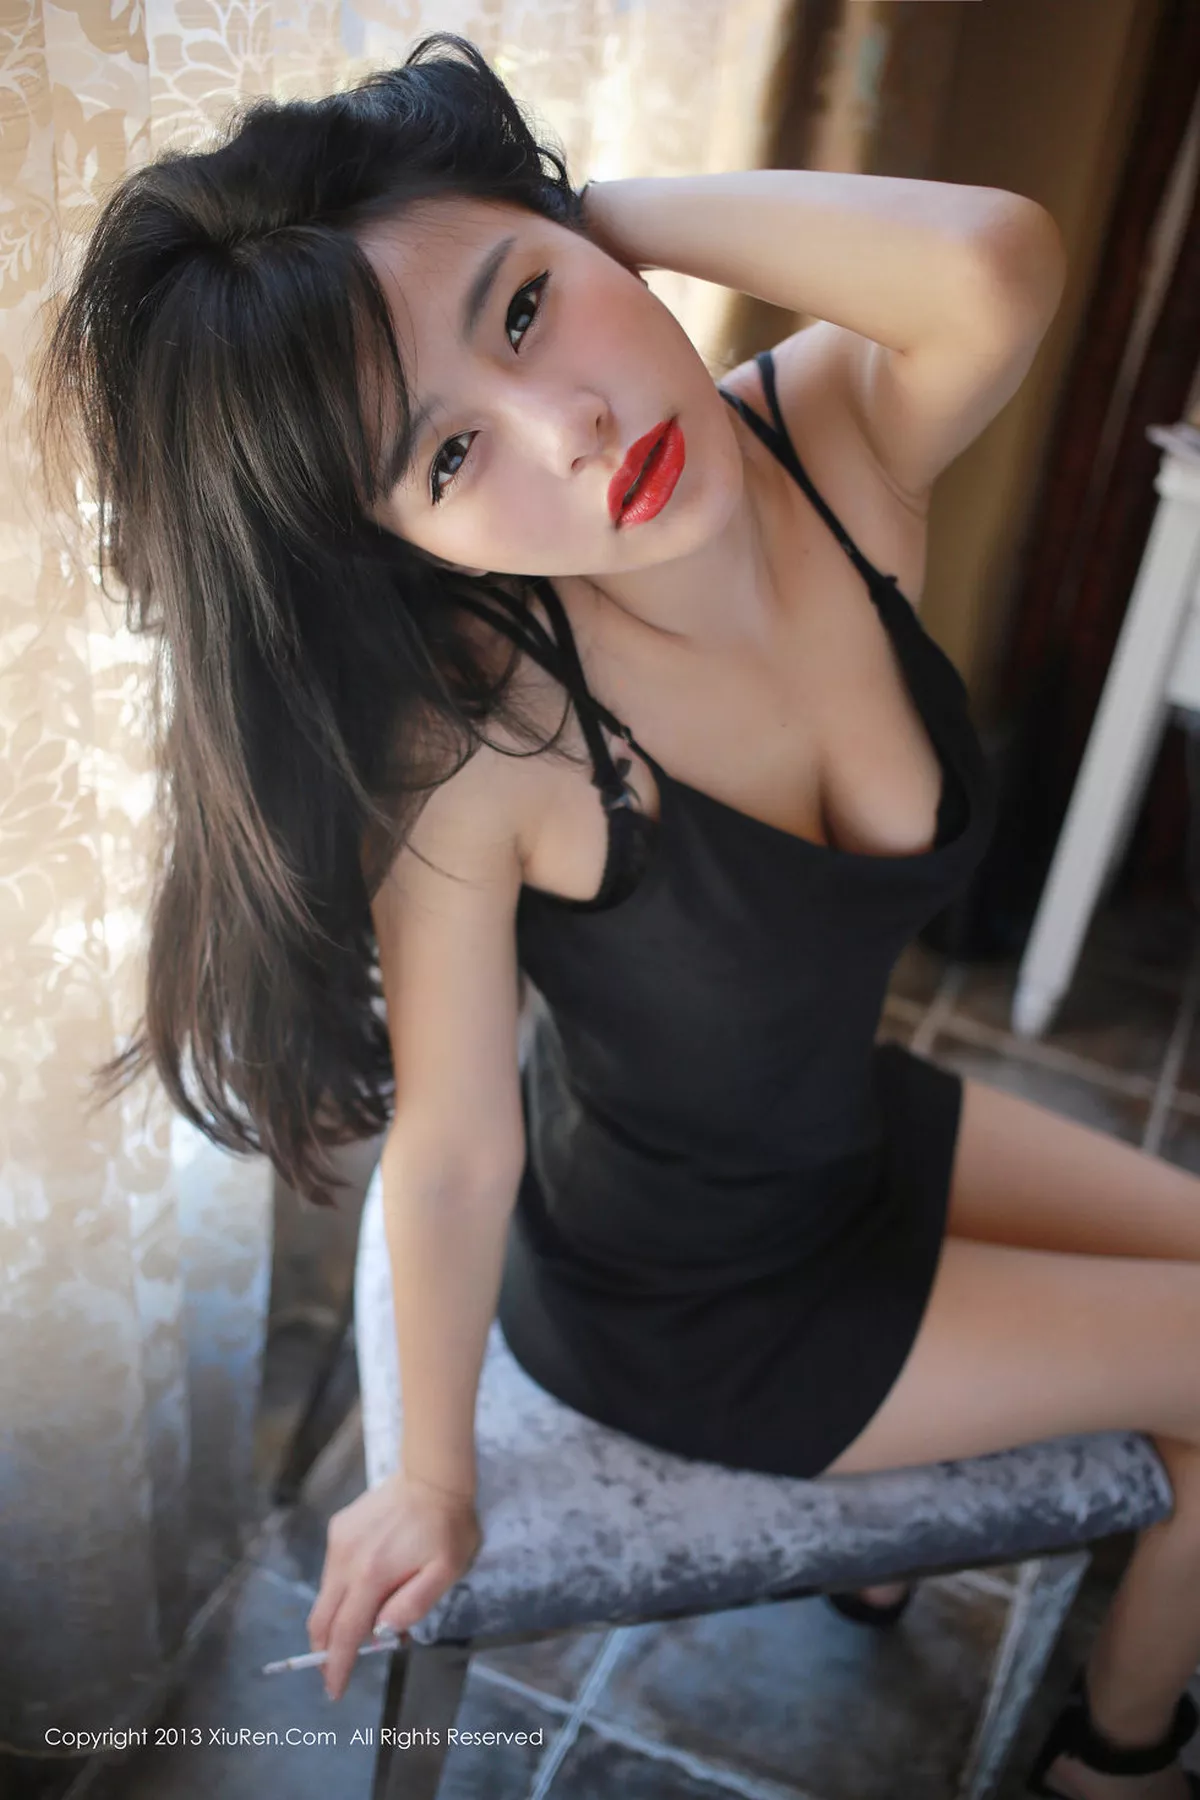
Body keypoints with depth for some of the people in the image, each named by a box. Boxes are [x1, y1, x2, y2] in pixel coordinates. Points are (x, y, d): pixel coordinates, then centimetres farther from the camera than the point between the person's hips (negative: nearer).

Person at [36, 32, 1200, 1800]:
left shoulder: (843, 430, -19)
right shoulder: (472, 730, -35)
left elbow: (999, 267, -41)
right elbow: (454, 1157, -24)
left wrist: (592, 214, -28)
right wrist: (434, 1480, -9)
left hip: (858, 1122, 6)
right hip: (682, 1304, -6)